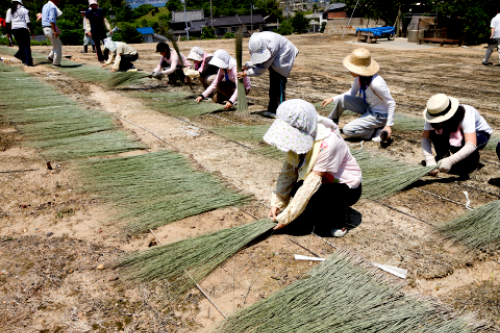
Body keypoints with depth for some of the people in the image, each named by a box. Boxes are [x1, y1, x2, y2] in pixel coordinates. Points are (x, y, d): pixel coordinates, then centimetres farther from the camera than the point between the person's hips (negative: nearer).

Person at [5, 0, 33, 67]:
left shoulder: (9, 10, 10)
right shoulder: (24, 10, 0)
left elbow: (7, 22, 6)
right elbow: (28, 22, -5)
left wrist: (8, 32, 10)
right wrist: (32, 31, 1)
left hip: (14, 29, 4)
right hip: (23, 29, -4)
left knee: (21, 46, 15)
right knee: (27, 46, -1)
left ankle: (24, 60, 15)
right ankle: (28, 62, -6)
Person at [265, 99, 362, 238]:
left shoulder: (328, 143, -34)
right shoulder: (297, 138, -12)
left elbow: (312, 181, -33)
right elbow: (288, 171, -7)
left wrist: (286, 217, -29)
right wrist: (277, 203, -13)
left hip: (347, 189, -7)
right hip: (322, 182, 7)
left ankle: (338, 222, -4)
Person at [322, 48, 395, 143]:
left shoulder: (376, 83, -33)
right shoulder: (359, 77, -10)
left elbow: (392, 103, -25)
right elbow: (352, 93, 9)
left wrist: (388, 125, -26)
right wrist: (332, 99, 3)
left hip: (379, 115, -8)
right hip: (368, 107, 8)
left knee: (347, 130, -15)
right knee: (341, 99, -6)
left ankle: (379, 131, -4)